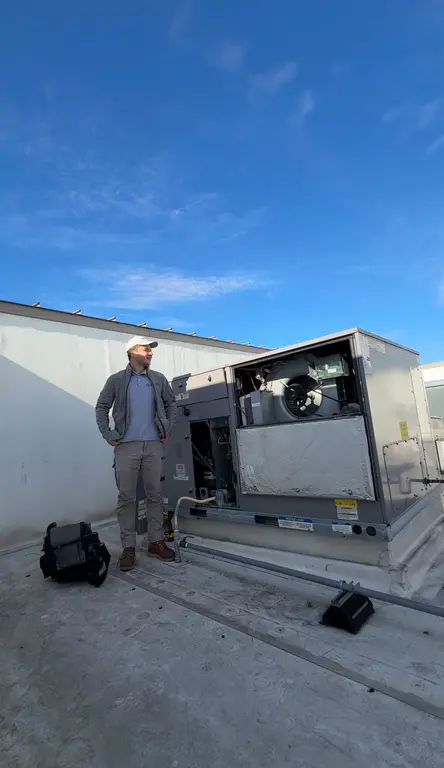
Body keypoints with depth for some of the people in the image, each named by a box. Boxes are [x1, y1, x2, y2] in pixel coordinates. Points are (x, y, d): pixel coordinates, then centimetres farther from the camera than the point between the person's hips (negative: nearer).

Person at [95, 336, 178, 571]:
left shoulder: (159, 379, 7)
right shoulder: (116, 380, 0)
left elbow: (171, 403, 16)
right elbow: (101, 407, 6)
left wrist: (168, 428, 7)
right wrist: (107, 434, -3)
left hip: (153, 445, 2)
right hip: (126, 446, -2)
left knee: (155, 494, 9)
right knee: (126, 497, 4)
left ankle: (156, 541, 22)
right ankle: (128, 547, 15)